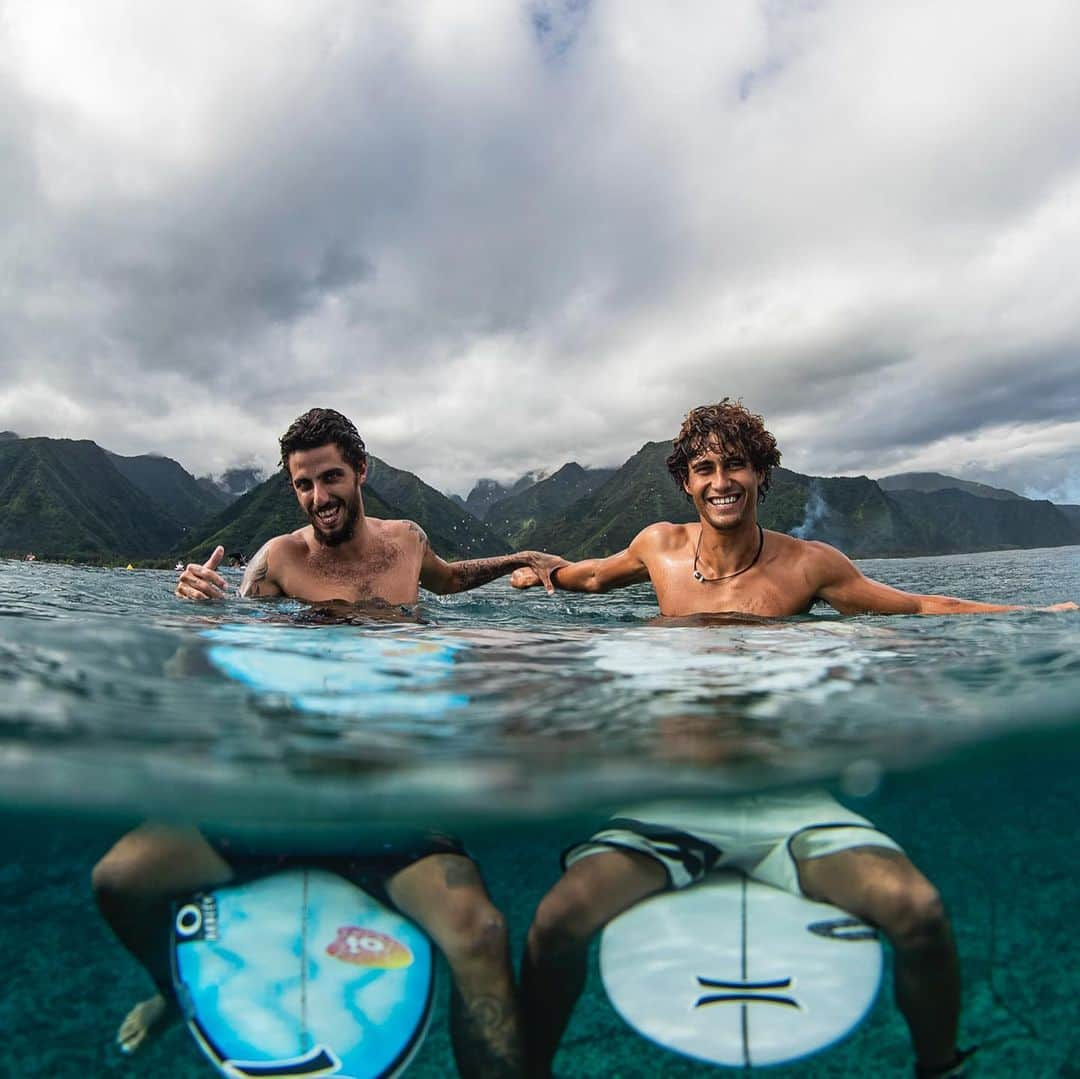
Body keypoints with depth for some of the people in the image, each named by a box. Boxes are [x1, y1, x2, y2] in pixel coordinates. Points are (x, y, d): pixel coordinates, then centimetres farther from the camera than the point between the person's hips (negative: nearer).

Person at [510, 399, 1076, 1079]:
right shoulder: (661, 548, 4)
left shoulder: (808, 564, 0)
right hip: (676, 799, 0)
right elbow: (597, 575, 28)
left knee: (919, 913, -23)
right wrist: (542, 572, 21)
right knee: (556, 925, -21)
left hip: (786, 800, 0)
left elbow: (920, 609, 10)